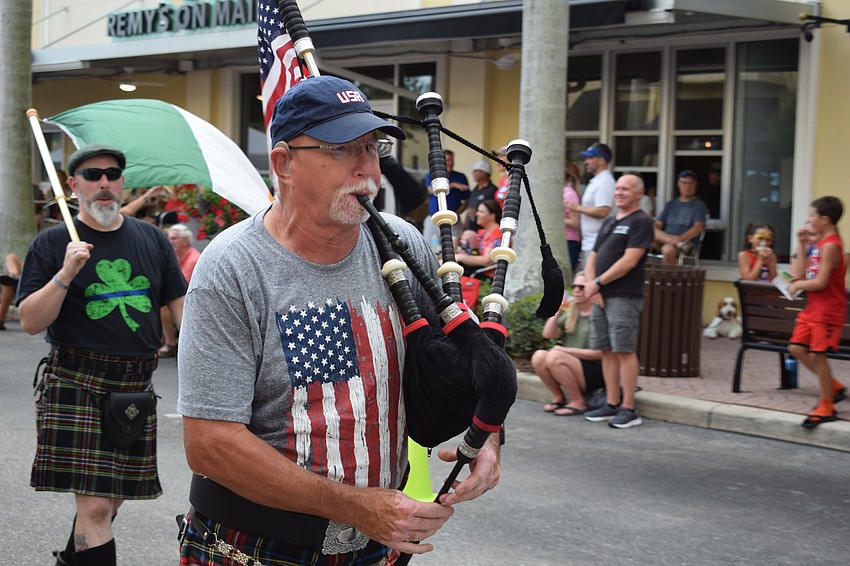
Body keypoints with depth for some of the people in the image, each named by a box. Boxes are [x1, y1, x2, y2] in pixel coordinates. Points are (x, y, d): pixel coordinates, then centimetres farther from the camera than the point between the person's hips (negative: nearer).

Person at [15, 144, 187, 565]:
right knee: (95, 504, -12)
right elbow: (30, 322, -5)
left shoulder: (151, 239, 10)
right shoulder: (52, 243, 0)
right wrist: (65, 274, -18)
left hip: (136, 387, 4)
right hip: (77, 384, -4)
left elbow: (179, 305, 13)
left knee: (115, 495, 15)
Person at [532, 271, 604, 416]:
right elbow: (548, 334, 7)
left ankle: (578, 402, -15)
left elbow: (600, 353, -15)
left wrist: (566, 350, -14)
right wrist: (558, 311, -4)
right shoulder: (571, 313, 13)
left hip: (595, 373, -7)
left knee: (554, 357, -29)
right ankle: (559, 397, 1)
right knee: (538, 356, -18)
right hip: (571, 368, 7)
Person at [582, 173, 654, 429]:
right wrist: (590, 284, 0)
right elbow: (593, 256, 18)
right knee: (607, 351, 9)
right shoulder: (609, 222, 20)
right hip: (600, 296, 8)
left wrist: (598, 282, -11)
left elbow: (629, 261, -15)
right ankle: (612, 405, 16)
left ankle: (628, 409, -3)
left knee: (625, 351, -7)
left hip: (624, 297, -8)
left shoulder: (640, 222, -6)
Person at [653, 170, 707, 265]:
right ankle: (677, 243, -43)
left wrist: (681, 238, -24)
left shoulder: (699, 205, 10)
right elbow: (658, 224, 16)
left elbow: (698, 227, -5)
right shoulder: (671, 204, 25)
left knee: (668, 250, -38)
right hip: (664, 241, 4)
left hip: (686, 241, -4)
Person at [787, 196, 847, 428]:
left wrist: (798, 285, -8)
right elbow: (802, 273, 13)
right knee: (797, 348, 9)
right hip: (813, 307, 10)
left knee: (817, 354, -6)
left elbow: (821, 282, -22)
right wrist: (801, 244, 10)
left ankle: (826, 407, 6)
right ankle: (834, 387, 22)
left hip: (827, 310, -10)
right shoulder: (820, 244, 11)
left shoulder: (830, 246, -18)